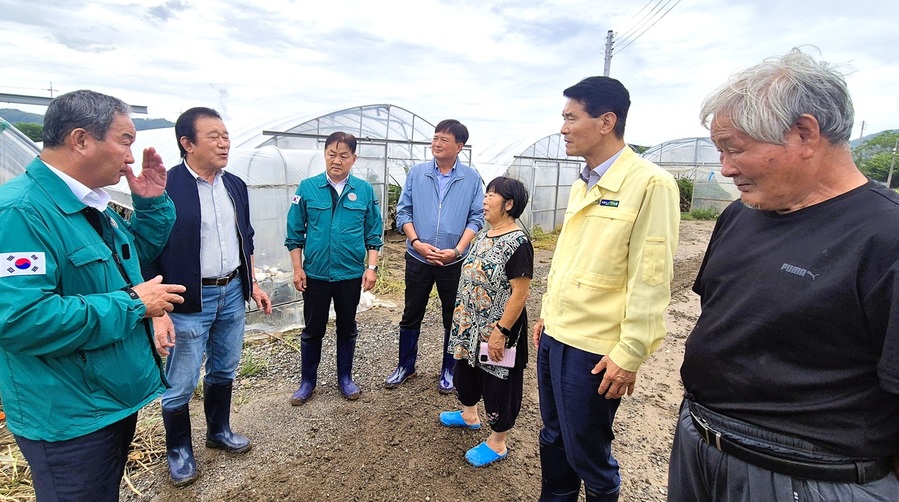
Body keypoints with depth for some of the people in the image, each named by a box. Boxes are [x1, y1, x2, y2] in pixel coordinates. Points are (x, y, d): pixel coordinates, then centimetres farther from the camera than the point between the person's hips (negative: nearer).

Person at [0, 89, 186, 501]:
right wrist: (133, 304, -26)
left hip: (117, 399, 9)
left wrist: (152, 202, 2)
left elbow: (140, 252, 19)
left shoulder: (91, 205, 5)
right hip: (69, 420, -9)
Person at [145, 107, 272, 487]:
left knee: (224, 372, 20)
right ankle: (178, 450, 33)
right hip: (189, 300, -6)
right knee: (180, 385, 9)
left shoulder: (235, 186, 5)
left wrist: (252, 284, 14)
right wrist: (158, 313, -18)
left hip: (232, 293, 6)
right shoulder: (166, 187, -15)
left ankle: (219, 431, 42)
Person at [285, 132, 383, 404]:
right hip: (315, 274, 0)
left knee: (347, 329, 15)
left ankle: (345, 377, 34)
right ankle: (308, 381, 31)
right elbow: (295, 233, 0)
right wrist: (297, 269, -3)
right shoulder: (307, 187, -5)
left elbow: (374, 234, 2)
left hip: (351, 274, 1)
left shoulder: (365, 190, -3)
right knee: (313, 330, 12)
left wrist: (371, 268, -4)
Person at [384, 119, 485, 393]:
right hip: (417, 259, 1)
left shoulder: (472, 178, -3)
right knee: (411, 314, 13)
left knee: (453, 318, 11)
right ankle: (406, 366, 31)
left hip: (455, 262, -1)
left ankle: (448, 370, 30)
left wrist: (457, 250, -17)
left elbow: (476, 218, -5)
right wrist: (417, 243, -14)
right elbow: (403, 211, 0)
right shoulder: (416, 173, 1)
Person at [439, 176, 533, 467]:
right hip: (471, 325, 9)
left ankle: (497, 444, 27)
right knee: (466, 368, 25)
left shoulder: (517, 242, -21)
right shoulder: (483, 236, 6)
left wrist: (501, 331, -23)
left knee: (498, 382, 8)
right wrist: (462, 318, 16)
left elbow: (520, 293, -23)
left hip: (496, 330, -9)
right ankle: (469, 414, 50)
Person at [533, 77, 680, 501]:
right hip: (555, 335, 8)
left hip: (594, 348, -7)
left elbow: (651, 279, -17)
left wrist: (629, 354, -16)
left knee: (585, 451, 11)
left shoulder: (649, 184, -15)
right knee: (553, 438, 21)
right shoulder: (581, 185, 10)